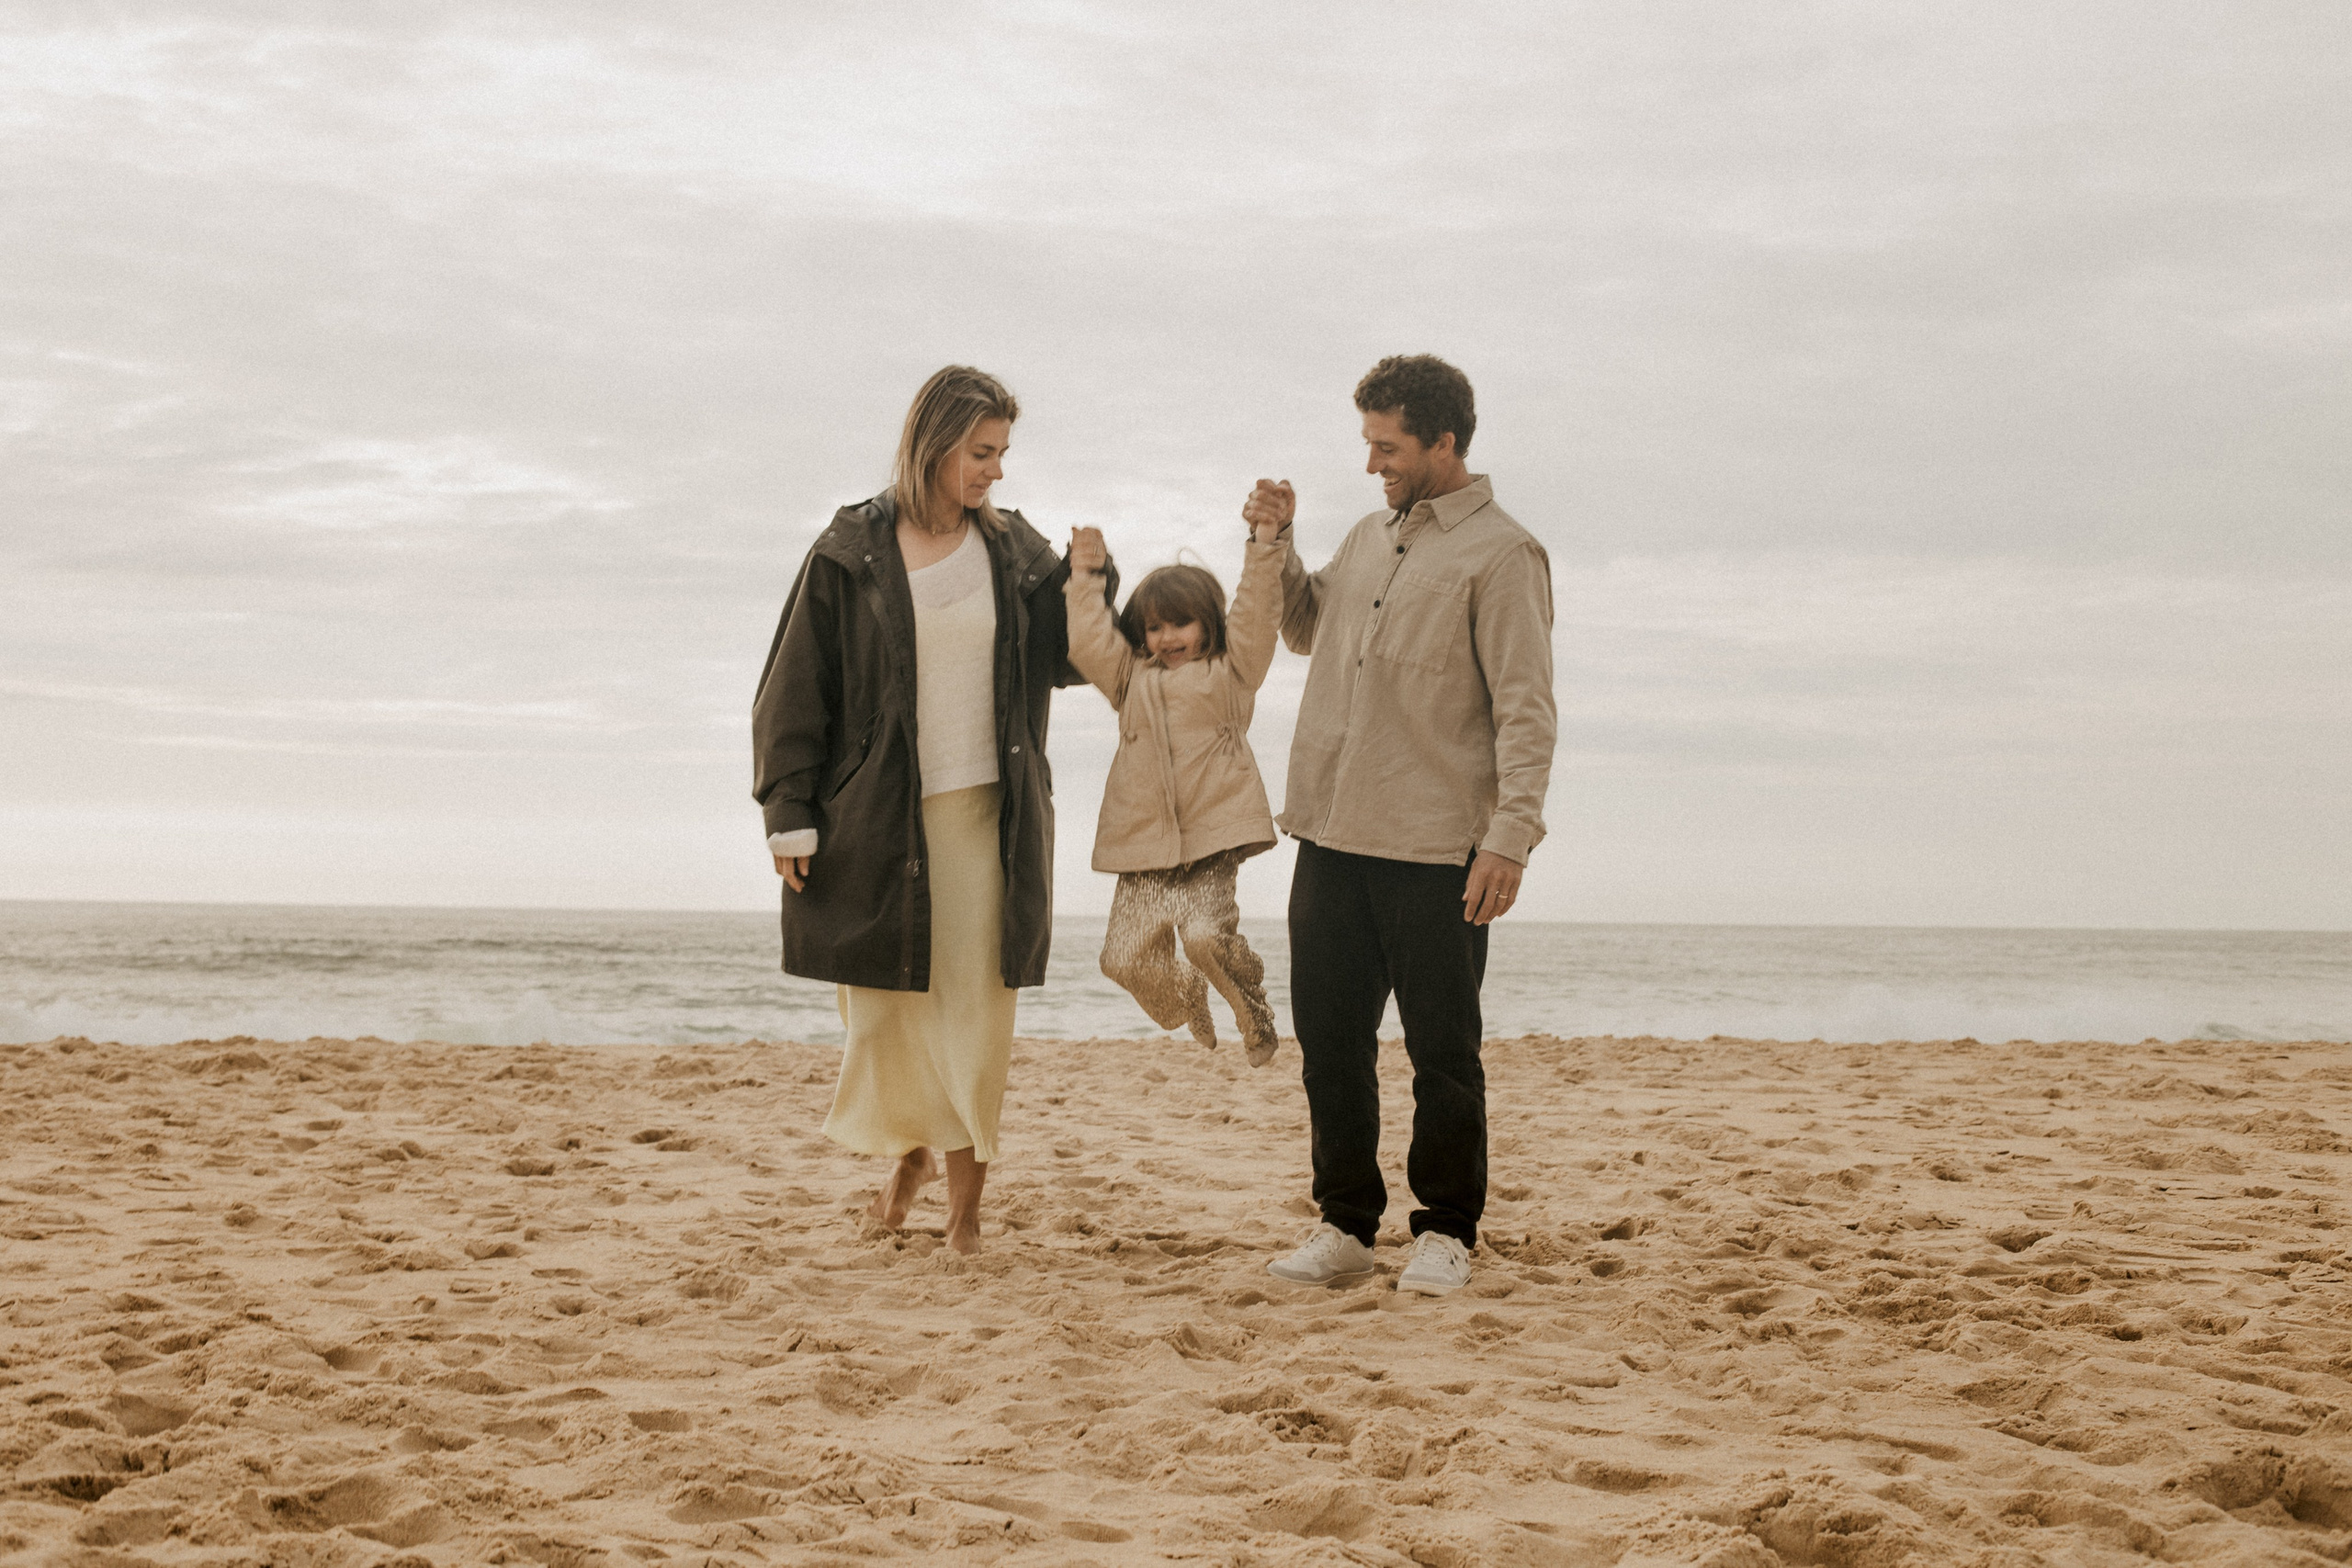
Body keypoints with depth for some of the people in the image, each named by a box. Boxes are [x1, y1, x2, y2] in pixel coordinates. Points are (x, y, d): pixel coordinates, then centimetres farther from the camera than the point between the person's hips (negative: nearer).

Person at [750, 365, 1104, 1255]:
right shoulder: (852, 553, -1)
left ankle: (964, 1189, 8)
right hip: (876, 815, -1)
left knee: (975, 1007, -1)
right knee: (886, 1003, 7)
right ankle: (911, 1148, 32)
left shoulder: (1016, 552, 7)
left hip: (986, 813, 1)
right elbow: (796, 689, -1)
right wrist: (791, 814, -6)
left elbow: (1066, 658, 9)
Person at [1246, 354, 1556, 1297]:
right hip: (1333, 837, 7)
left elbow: (1526, 709, -12)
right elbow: (1306, 630, 33)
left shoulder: (1500, 554, -7)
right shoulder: (1370, 538, 16)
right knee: (1328, 1038, 9)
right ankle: (1346, 1227, 21)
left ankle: (1445, 1235, 14)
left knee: (1441, 1050, 2)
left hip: (1437, 851, -7)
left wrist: (1509, 836, -20)